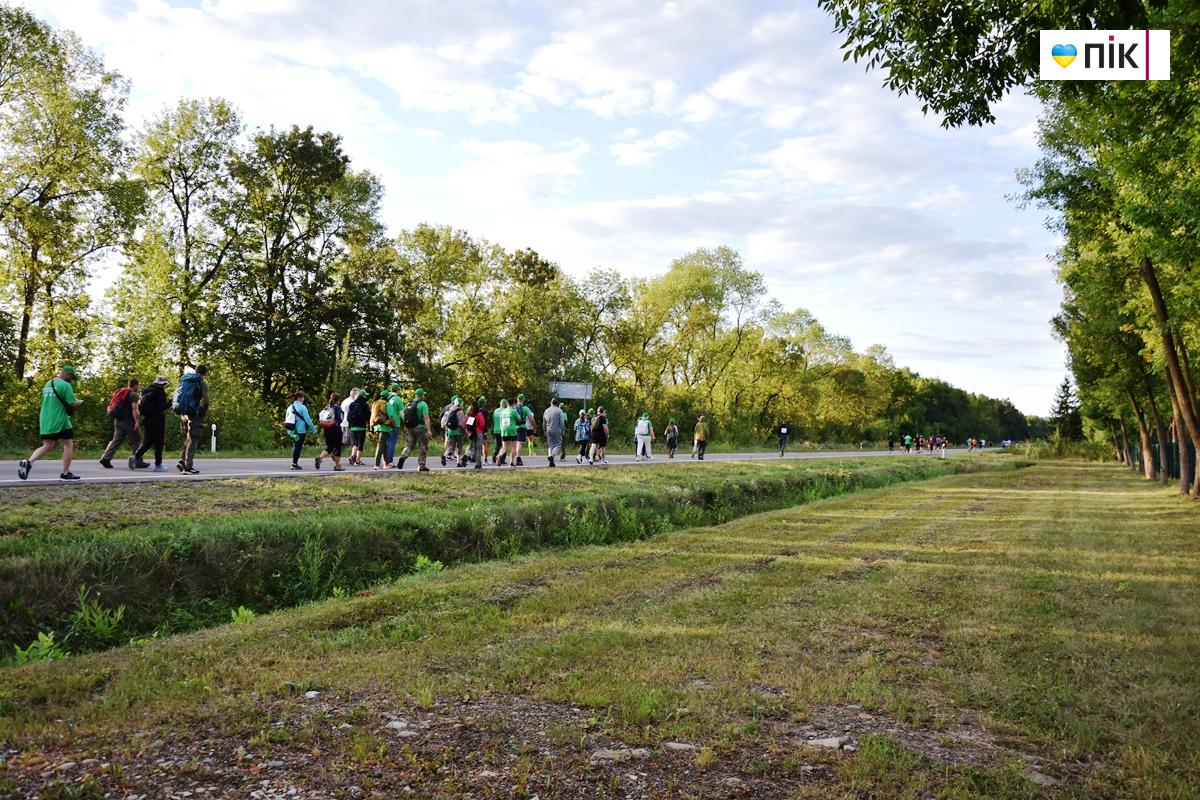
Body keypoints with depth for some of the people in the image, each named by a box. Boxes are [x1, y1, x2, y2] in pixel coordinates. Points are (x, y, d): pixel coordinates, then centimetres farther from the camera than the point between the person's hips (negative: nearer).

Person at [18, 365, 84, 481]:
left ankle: (28, 462, -12)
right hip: (60, 421, -7)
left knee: (47, 446, 11)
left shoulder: (47, 384, 15)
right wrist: (79, 402, 8)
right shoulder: (65, 385, -11)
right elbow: (73, 404, -15)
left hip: (45, 421, 7)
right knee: (69, 445, 6)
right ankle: (65, 473, 8)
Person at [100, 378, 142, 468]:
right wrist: (137, 421, -23)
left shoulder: (121, 392, 16)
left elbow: (110, 407, 19)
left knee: (116, 440, 8)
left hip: (118, 420, 8)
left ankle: (106, 458, -3)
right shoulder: (134, 394, -9)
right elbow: (134, 409, -21)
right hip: (128, 421, -8)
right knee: (136, 441, 2)